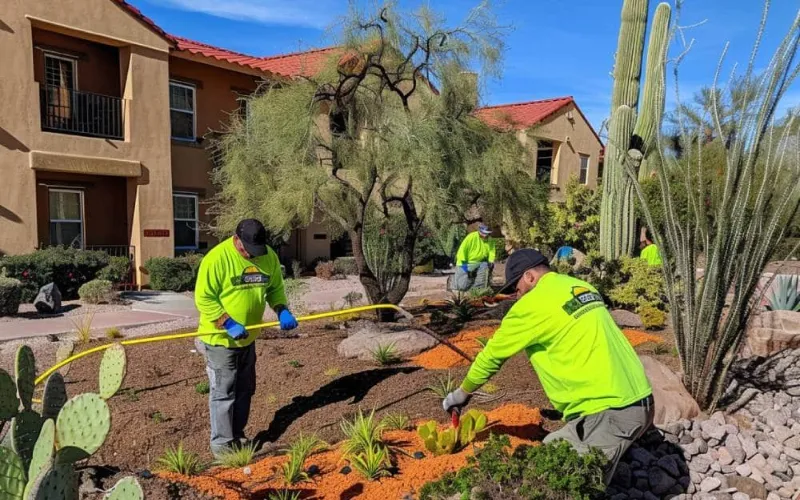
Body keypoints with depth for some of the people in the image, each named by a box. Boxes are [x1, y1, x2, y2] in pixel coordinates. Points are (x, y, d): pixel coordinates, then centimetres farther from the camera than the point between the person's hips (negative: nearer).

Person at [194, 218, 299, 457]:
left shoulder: (269, 257, -4)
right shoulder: (217, 258, -22)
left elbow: (275, 288, 8)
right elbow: (203, 298, -19)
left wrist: (282, 311, -11)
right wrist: (228, 324, -26)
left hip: (248, 337, 6)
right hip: (220, 338, -6)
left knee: (245, 390, 17)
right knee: (223, 392, 1)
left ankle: (237, 435, 34)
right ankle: (221, 443, 16)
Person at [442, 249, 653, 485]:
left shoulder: (533, 303, -7)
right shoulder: (582, 288, 14)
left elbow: (493, 354, 4)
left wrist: (461, 394, 17)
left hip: (608, 412, -9)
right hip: (640, 402, 9)